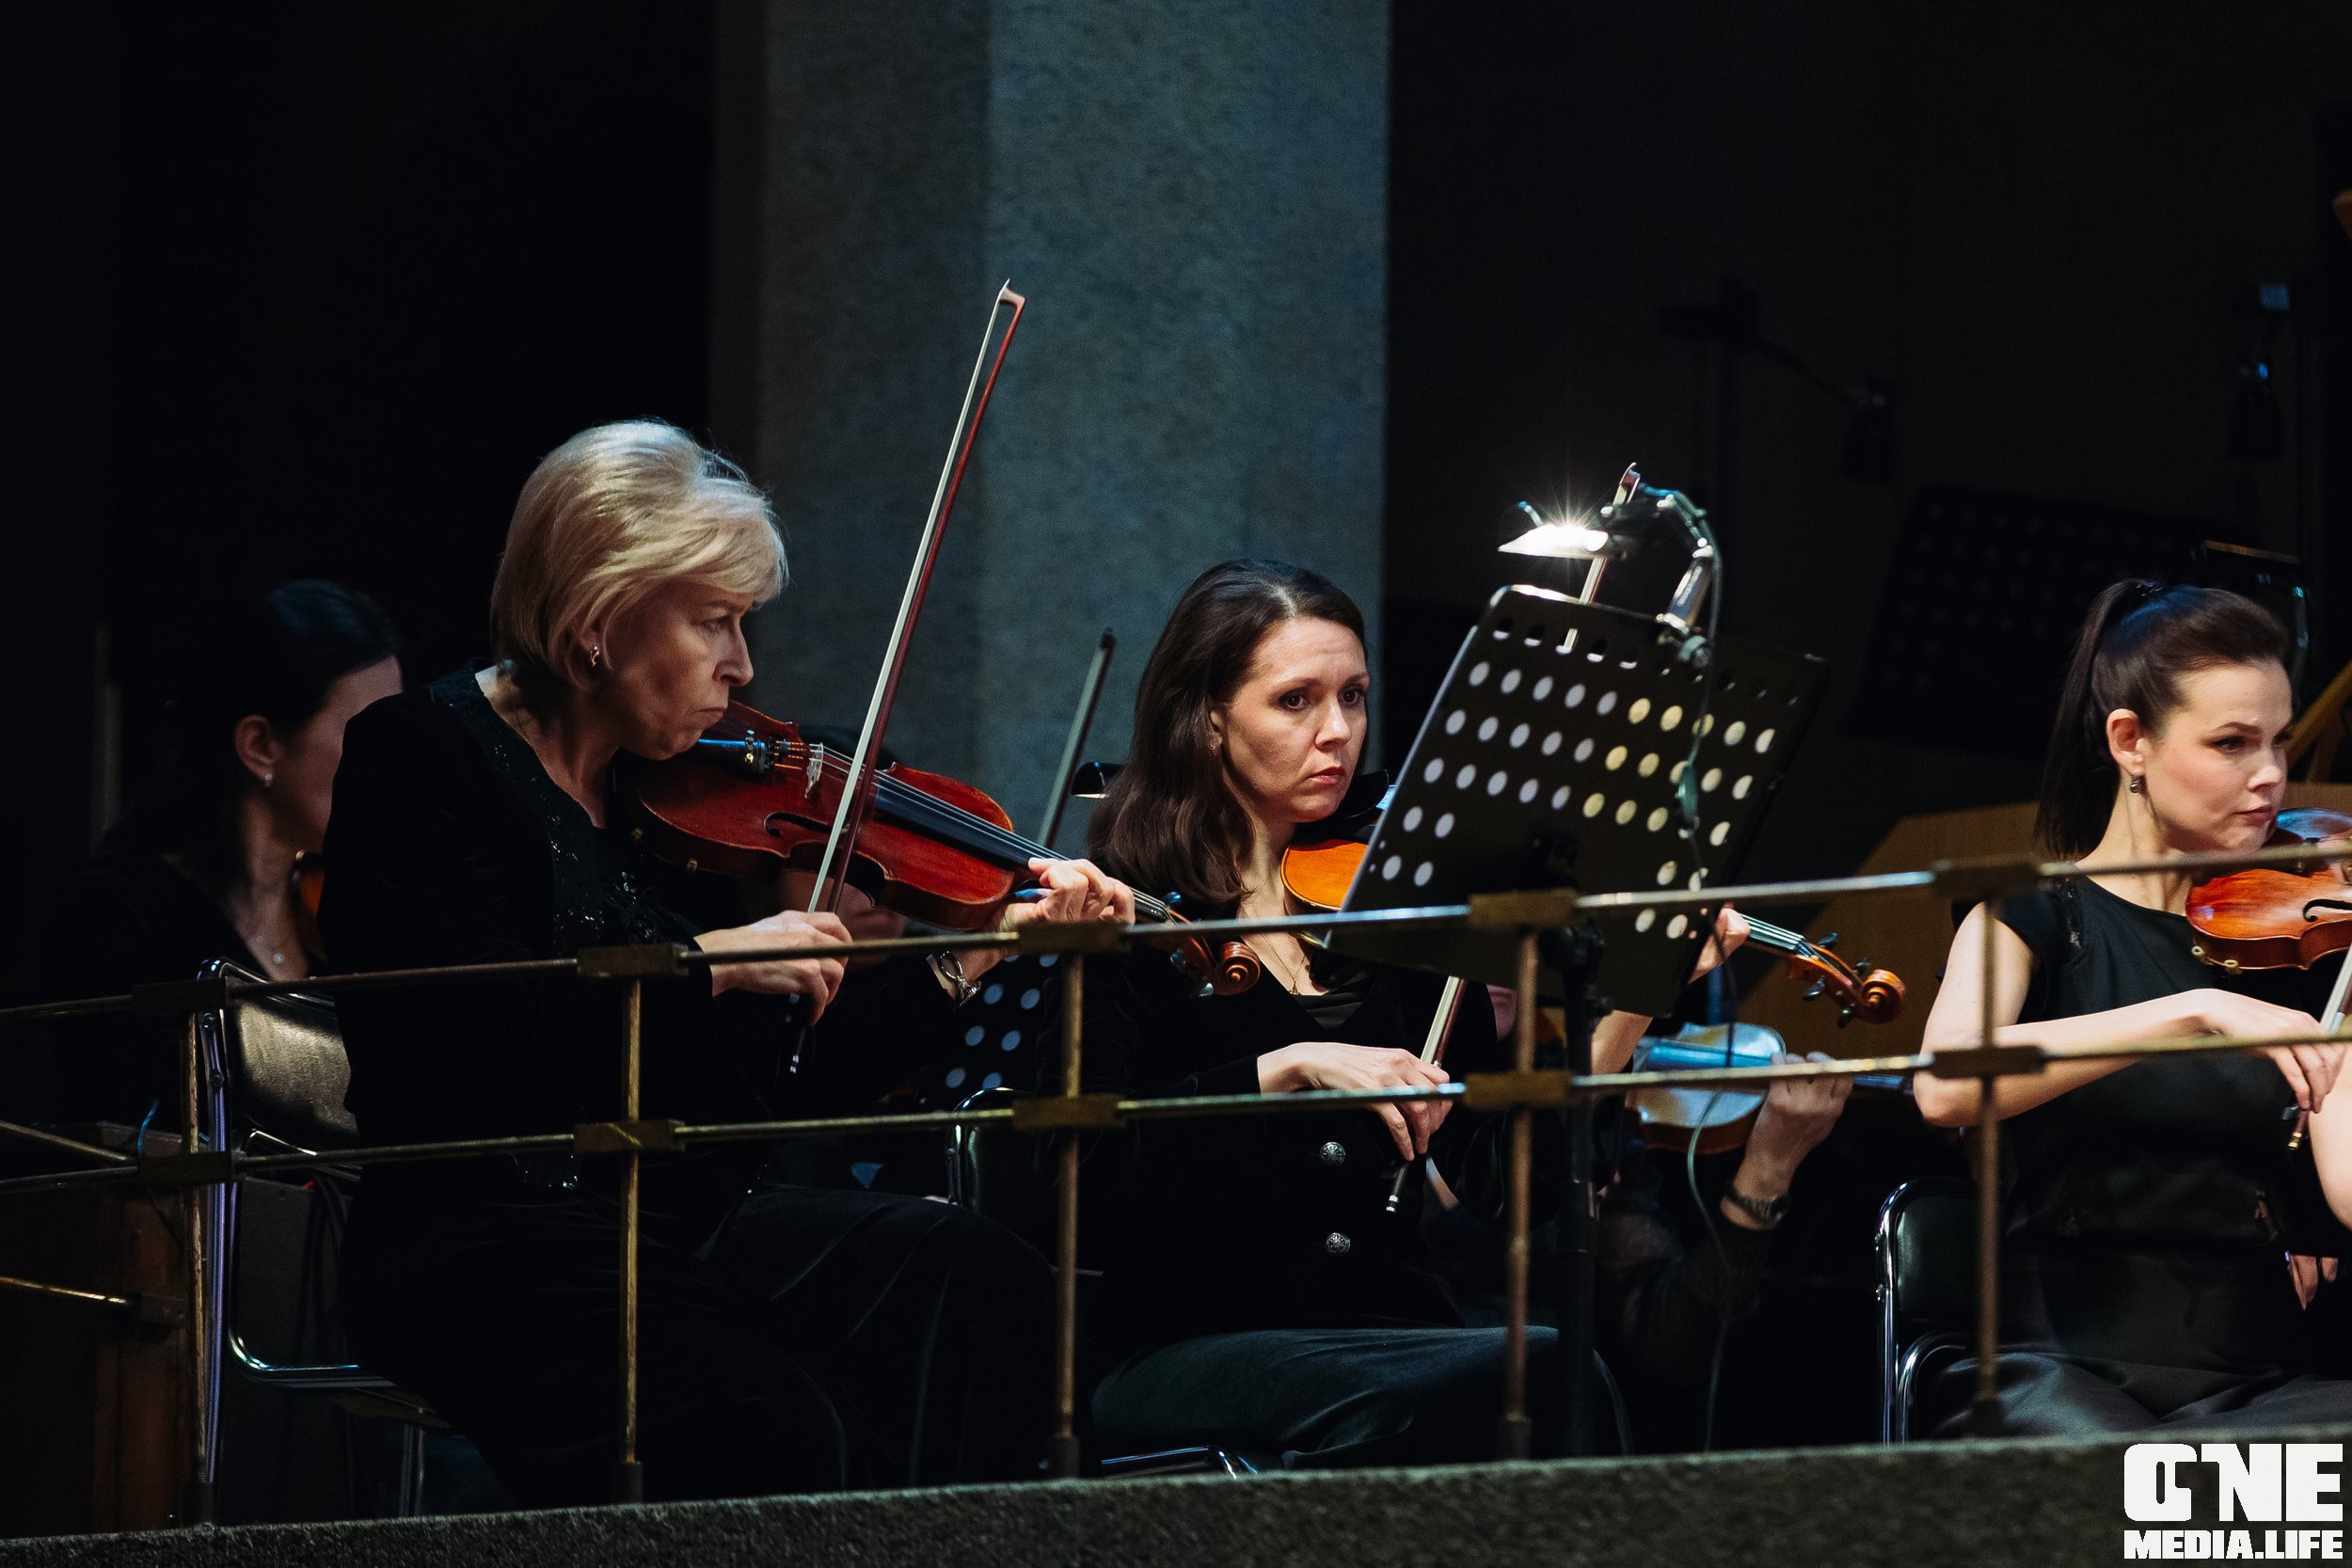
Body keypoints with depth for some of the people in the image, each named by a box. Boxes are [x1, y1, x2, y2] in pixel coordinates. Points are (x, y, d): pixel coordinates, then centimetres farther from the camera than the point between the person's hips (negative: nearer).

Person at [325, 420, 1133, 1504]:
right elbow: (458, 1048, -20)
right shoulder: (424, 758, -4)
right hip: (485, 1247, -6)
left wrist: (971, 957, 6)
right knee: (782, 1431, -32)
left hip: (687, 1228, 6)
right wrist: (706, 966, -19)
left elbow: (778, 1091, 12)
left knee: (981, 1282, -19)